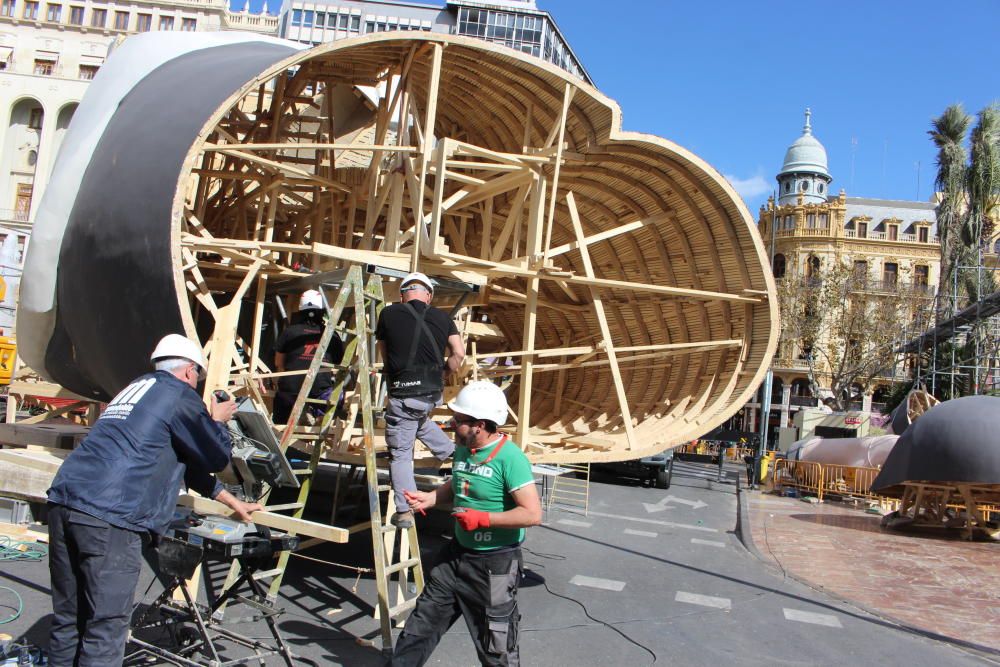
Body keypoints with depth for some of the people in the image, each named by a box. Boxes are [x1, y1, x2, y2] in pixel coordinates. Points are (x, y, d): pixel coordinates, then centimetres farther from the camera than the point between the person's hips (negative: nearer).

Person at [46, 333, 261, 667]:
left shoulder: (136, 388, 27)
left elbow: (187, 461, 33)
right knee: (105, 627, 0)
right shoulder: (180, 396, 0)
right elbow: (217, 457, 6)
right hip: (110, 518, -8)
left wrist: (232, 502, 39)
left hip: (64, 502, 9)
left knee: (67, 621, 17)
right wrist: (217, 421, 26)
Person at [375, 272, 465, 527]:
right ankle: (452, 454, 38)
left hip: (402, 394, -4)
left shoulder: (389, 314, -2)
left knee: (400, 454, 6)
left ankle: (404, 512, 6)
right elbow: (459, 353, 0)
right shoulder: (442, 318, 4)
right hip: (433, 392, 4)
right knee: (419, 421, 37)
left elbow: (384, 355, 8)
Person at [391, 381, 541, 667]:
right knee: (422, 621, 16)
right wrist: (430, 498, 0)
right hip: (457, 553, 7)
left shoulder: (510, 457, -23)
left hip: (496, 564, -7)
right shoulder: (462, 448, 1)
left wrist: (482, 519, -25)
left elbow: (533, 514, -26)